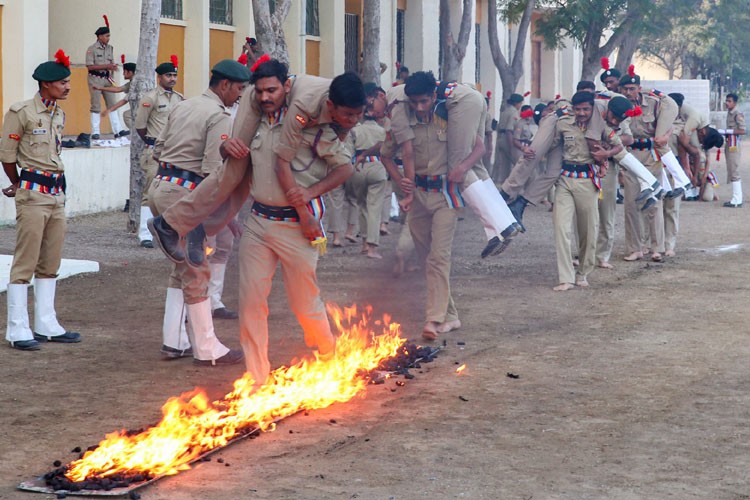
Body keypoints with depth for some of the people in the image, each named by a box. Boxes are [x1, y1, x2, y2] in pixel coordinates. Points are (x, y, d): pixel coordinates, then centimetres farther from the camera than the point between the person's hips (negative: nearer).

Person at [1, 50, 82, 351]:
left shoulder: (59, 115, 12)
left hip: (57, 193, 7)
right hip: (33, 194, -7)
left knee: (50, 263, 11)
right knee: (25, 263, -5)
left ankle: (47, 325, 19)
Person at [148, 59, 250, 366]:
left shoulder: (182, 107, 16)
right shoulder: (220, 117, -10)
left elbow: (158, 149, 18)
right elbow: (213, 169, -17)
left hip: (159, 188, 9)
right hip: (185, 194, -9)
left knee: (182, 268, 18)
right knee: (196, 273, -2)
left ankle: (173, 341, 18)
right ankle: (207, 350, 4)